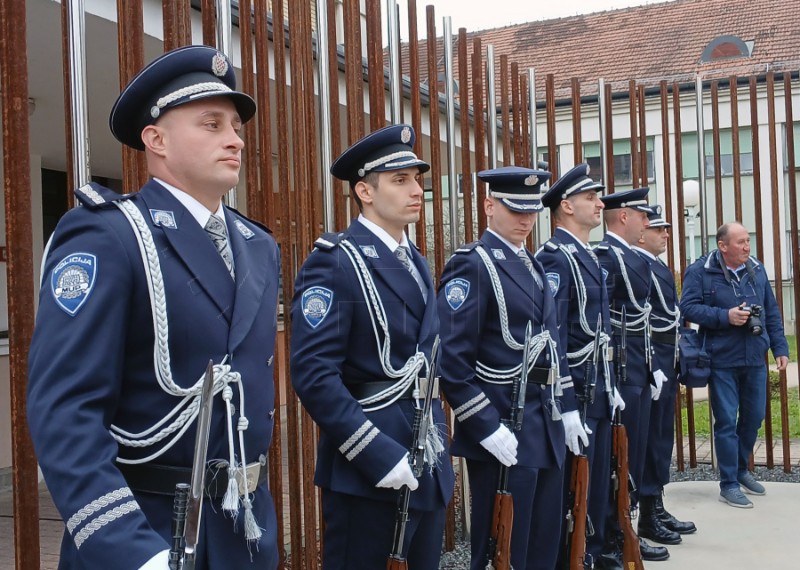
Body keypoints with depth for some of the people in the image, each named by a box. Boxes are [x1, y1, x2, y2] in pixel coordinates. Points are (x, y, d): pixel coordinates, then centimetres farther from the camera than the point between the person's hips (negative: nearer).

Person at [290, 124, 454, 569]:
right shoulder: (334, 263, -13)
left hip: (426, 459, 8)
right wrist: (378, 455, -21)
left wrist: (438, 439, 10)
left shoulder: (417, 262, 12)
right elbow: (314, 375, -20)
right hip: (365, 466, -7)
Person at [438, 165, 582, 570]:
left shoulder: (533, 265, 14)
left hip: (546, 426, 8)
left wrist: (567, 407, 14)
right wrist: (487, 428, -20)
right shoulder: (471, 264, -12)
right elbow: (451, 359, -19)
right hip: (502, 430, -8)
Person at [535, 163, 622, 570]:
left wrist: (611, 385, 17)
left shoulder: (589, 256, 15)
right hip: (575, 393, -9)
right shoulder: (555, 257, -14)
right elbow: (551, 334, -20)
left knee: (598, 484, 15)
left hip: (599, 390, 9)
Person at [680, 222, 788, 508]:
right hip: (722, 360, -5)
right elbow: (688, 307, -13)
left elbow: (772, 312, 13)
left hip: (755, 359, 5)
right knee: (726, 422, -1)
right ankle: (728, 484, 9)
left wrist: (780, 348, 9)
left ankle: (741, 469, 34)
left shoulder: (757, 270, 9)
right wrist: (725, 316, -21)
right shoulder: (700, 271, -7)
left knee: (754, 417, 13)